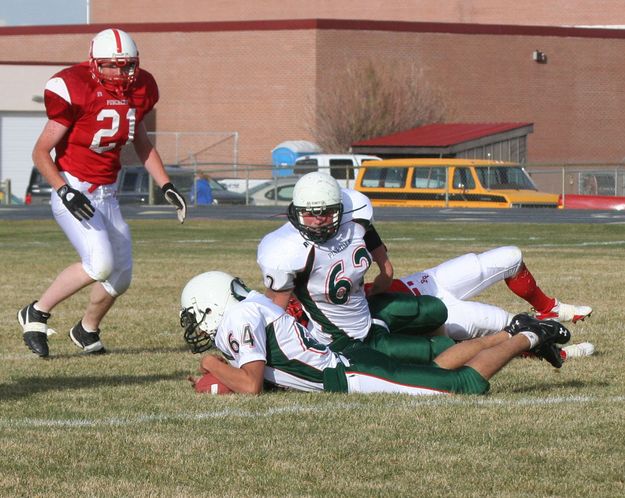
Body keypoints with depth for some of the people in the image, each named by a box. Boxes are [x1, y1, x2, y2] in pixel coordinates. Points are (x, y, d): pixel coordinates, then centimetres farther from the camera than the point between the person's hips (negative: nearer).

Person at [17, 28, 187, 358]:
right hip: (75, 192, -7)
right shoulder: (75, 90, -18)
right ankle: (36, 314, -6)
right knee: (100, 264, -23)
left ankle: (87, 331, 35)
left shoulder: (137, 92, 3)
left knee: (120, 275, 8)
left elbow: (142, 145, 22)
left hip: (106, 195, 7)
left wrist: (166, 186, 14)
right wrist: (64, 191, -25)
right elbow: (41, 152, -13)